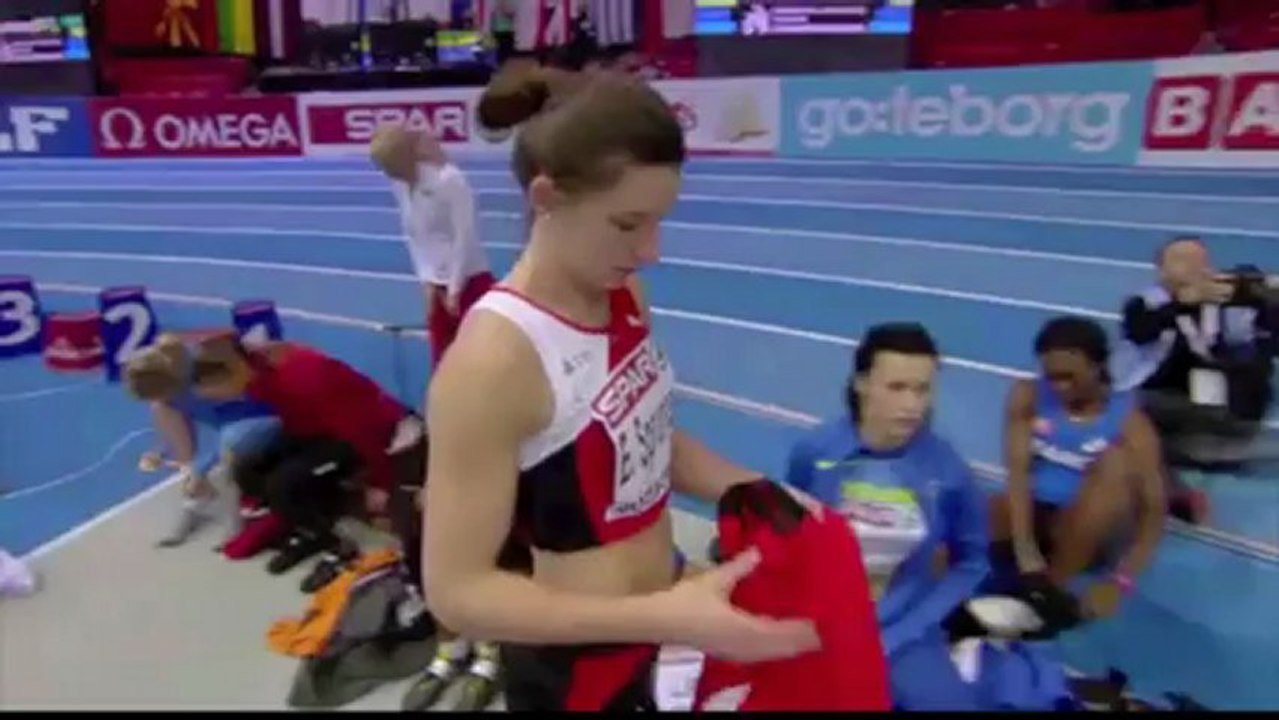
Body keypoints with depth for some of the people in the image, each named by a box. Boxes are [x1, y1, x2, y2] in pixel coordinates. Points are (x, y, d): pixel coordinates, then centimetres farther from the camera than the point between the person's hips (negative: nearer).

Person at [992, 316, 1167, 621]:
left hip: (1089, 532, -1)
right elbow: (1018, 471, -16)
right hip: (1033, 515, 1)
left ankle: (1049, 588, -26)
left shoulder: (1129, 422, -13)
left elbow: (1154, 511, -18)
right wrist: (1025, 551, -28)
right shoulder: (1027, 397, -7)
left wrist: (1119, 582, -31)